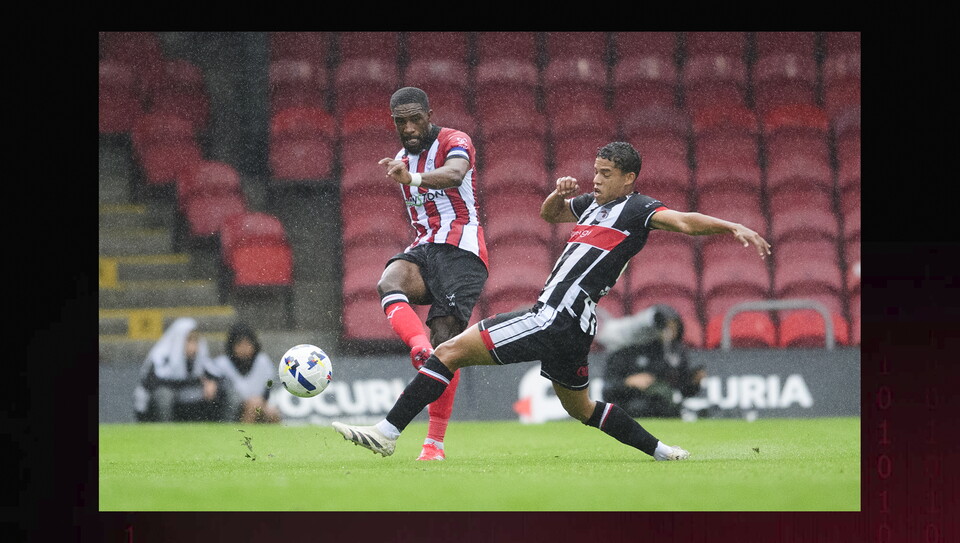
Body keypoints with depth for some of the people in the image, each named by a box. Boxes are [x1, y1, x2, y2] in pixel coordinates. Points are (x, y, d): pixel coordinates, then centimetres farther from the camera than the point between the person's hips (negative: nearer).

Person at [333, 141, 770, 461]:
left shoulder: (636, 209, -5)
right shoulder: (592, 204, 19)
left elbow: (685, 222, -16)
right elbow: (549, 214, 34)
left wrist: (734, 228, -30)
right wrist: (559, 194, 12)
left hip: (556, 321, -10)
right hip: (564, 325, 10)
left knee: (450, 350, -11)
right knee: (580, 407, 27)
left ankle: (388, 431, -12)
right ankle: (661, 451, 34)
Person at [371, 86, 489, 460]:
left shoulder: (454, 142, -5)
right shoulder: (401, 160, 21)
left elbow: (453, 175, -30)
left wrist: (412, 178, -49)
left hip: (461, 251, -6)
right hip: (423, 248, 6)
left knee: (445, 341, -14)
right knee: (389, 284, -31)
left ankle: (435, 442, -12)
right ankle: (422, 354, -54)